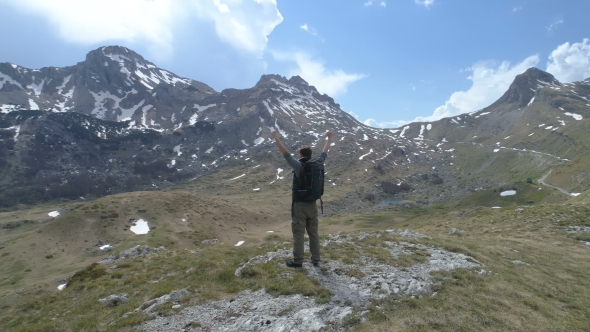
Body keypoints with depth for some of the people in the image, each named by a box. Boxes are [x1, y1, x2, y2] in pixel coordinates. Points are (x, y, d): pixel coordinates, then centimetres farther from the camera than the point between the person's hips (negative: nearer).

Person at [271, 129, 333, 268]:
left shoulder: (298, 165, -13)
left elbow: (285, 153, -12)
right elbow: (324, 152, 15)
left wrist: (276, 138, -4)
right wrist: (329, 138, 29)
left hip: (299, 205, -5)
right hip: (312, 205, 5)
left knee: (298, 234, 2)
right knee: (313, 233, 12)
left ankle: (298, 261, 9)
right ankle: (315, 259, 20)